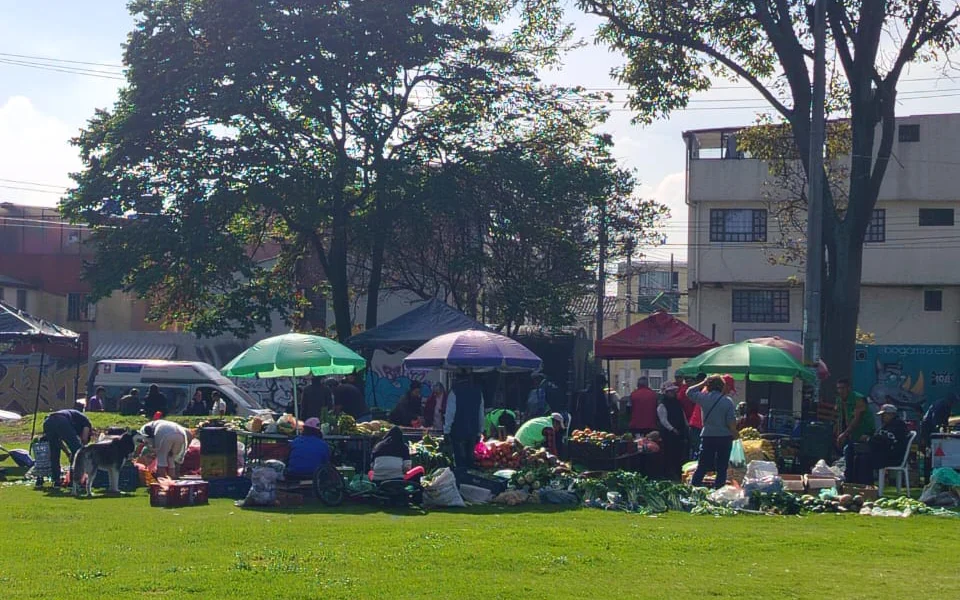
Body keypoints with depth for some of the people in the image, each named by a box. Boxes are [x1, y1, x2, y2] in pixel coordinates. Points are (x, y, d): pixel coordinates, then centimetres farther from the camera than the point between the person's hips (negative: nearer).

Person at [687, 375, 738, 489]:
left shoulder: (703, 398, -3)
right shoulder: (728, 401, -7)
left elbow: (689, 392, 15)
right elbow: (731, 422, -10)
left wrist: (703, 383, 15)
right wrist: (734, 434, 4)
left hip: (707, 437, 1)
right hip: (725, 437, -1)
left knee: (702, 467, 8)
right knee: (722, 469, 6)